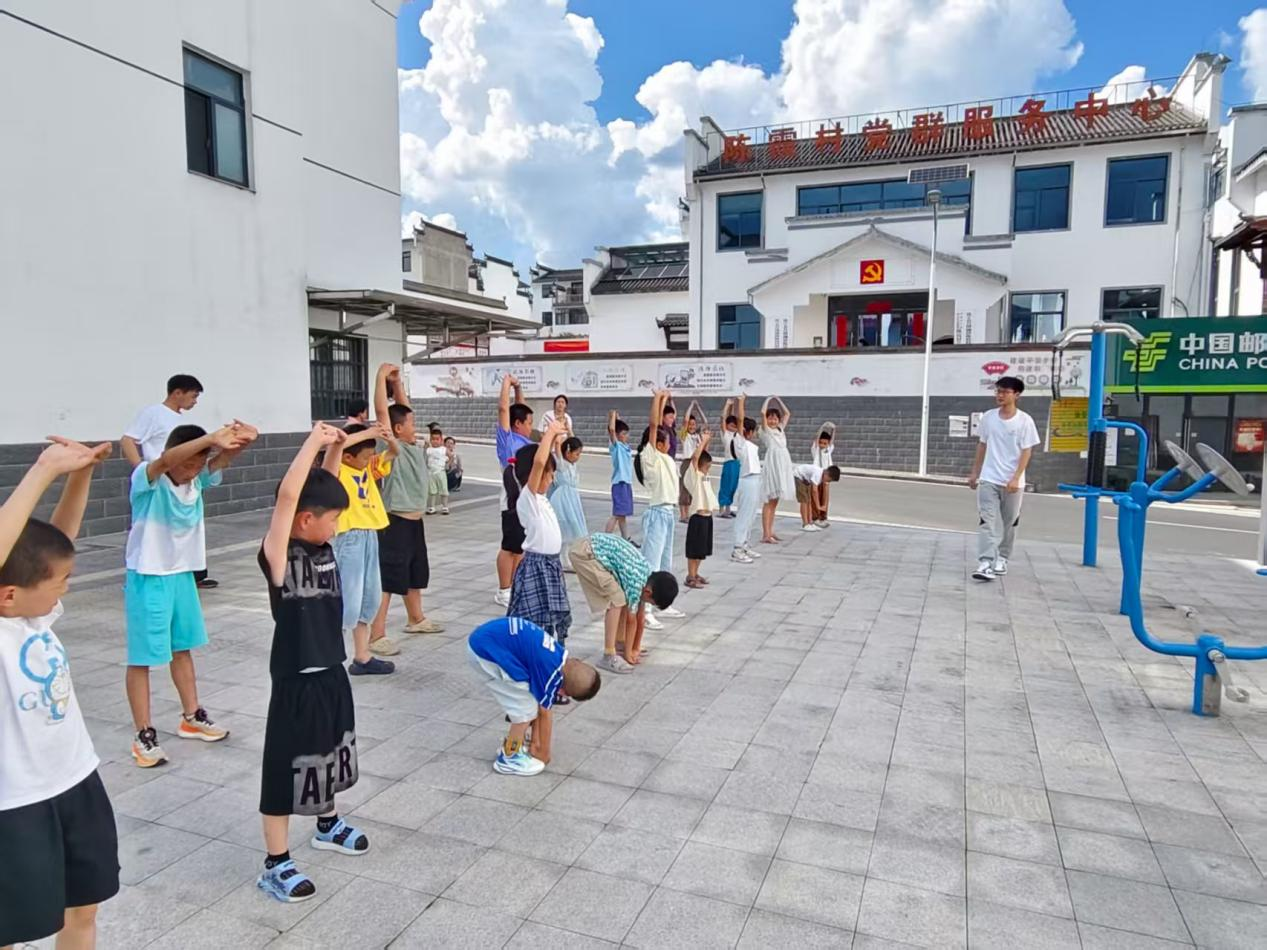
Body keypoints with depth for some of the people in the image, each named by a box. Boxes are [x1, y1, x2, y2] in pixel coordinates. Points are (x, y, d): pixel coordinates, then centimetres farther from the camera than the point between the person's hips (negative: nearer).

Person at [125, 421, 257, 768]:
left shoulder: (199, 479, -3)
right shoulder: (145, 479, -18)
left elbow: (223, 459, -20)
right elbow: (165, 461, -40)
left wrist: (243, 439, -44)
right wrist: (211, 437, -54)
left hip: (183, 575, 6)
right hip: (148, 578, -6)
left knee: (183, 648, 18)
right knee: (141, 658, 3)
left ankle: (191, 718, 32)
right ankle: (144, 736, 12)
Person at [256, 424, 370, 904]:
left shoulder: (322, 547, 2)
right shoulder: (278, 555, -19)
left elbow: (325, 489, 10)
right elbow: (288, 494, -33)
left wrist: (332, 448, -2)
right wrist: (314, 441, -27)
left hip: (331, 670, 8)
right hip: (297, 680, -8)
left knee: (328, 755, 24)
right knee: (288, 766, 5)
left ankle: (328, 825, 46)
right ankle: (275, 864, 19)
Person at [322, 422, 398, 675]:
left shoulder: (368, 468, 11)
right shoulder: (337, 470, -11)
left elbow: (394, 453, 16)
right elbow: (335, 443, -30)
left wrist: (389, 438, -5)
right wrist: (367, 433, -23)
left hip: (370, 537, 9)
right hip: (350, 538, -9)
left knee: (370, 600, 15)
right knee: (348, 603, -9)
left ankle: (362, 658, 26)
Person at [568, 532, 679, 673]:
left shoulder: (649, 577, 5)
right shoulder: (636, 581, -21)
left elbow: (641, 618, 14)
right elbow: (631, 620, -10)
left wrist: (636, 648, 18)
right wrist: (628, 654, 1)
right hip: (585, 553, -10)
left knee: (623, 598, 12)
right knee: (617, 599, -14)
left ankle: (619, 644, 24)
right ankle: (608, 656, -11)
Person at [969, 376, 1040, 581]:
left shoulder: (1024, 420, -6)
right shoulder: (988, 417, 4)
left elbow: (1026, 452, -7)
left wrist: (1015, 478, -16)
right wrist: (974, 473, 13)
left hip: (1012, 482, -1)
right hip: (988, 479, 2)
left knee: (1009, 523, 10)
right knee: (988, 521, -8)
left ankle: (1001, 559, 24)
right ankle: (985, 562, -15)